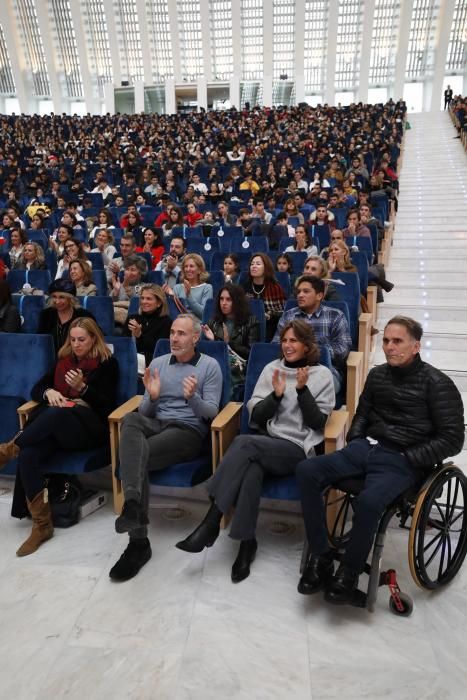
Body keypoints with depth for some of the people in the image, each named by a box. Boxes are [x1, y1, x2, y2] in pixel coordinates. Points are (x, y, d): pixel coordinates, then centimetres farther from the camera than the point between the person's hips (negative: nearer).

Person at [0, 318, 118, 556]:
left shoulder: (107, 363, 6)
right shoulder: (63, 359, 21)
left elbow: (107, 405, -2)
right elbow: (36, 388, 19)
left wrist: (82, 388, -18)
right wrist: (48, 392, -5)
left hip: (90, 426, -4)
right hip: (55, 425, 4)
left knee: (56, 414, -39)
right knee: (28, 454, -30)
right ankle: (41, 525, -28)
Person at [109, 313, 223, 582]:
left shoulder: (210, 366, 3)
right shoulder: (158, 363, 15)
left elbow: (211, 412, -3)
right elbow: (146, 411, 13)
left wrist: (193, 397, -23)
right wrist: (152, 397, -10)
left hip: (189, 431, -3)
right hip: (155, 424, 4)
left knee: (138, 456, -31)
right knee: (131, 419, -35)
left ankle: (139, 541, -25)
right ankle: (132, 504, -45)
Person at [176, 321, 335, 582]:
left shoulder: (323, 375, 5)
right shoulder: (272, 369, 12)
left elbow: (318, 422, -2)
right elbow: (255, 416, 7)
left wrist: (302, 390, -14)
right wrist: (277, 395, -10)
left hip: (297, 449, -3)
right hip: (265, 444, 3)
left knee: (244, 443, -31)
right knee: (252, 470, -34)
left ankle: (211, 522, -26)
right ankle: (247, 543, -22)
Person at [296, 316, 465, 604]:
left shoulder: (437, 383, -6)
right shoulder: (378, 374, 10)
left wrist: (408, 459, -12)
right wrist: (354, 442, 6)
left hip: (402, 461, -6)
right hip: (366, 448, 6)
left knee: (367, 501, -35)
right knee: (307, 470, -16)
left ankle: (349, 572, -7)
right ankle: (321, 557, -6)